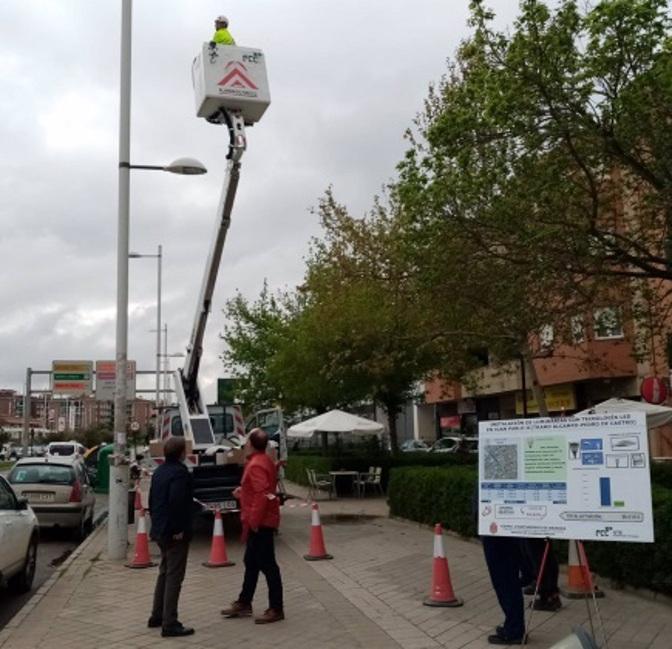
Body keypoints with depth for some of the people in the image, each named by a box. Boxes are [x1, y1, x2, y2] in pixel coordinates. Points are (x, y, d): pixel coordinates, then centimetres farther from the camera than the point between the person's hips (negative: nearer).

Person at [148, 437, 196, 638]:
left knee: (164, 572, 20)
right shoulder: (180, 472, -18)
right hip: (175, 533, -10)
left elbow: (152, 500, 17)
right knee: (174, 576, -4)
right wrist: (178, 529, -22)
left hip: (160, 530, 10)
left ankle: (157, 616, 28)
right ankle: (170, 624, -2)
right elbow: (176, 502, -27)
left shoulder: (159, 471, 12)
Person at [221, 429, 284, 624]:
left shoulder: (256, 465, -20)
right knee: (252, 562, 18)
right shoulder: (265, 461, 12)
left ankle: (276, 609, 4)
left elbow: (262, 495, -28)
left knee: (267, 565, -3)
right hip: (261, 522, 11)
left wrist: (254, 520, -23)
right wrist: (244, 491, 16)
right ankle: (244, 603, 29)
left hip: (260, 523, -11)